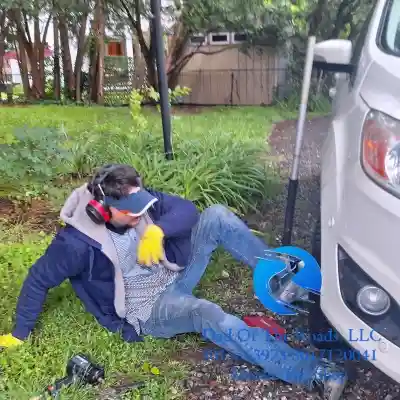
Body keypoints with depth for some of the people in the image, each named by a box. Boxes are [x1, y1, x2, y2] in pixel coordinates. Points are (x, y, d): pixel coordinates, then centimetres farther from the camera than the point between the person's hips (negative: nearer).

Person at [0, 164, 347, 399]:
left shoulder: (138, 199, -9)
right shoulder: (76, 242, -22)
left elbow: (187, 210, -11)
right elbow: (39, 280, -8)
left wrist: (158, 230, -32)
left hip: (175, 275, 6)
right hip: (148, 311, -5)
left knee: (215, 216, -16)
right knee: (209, 315, -37)